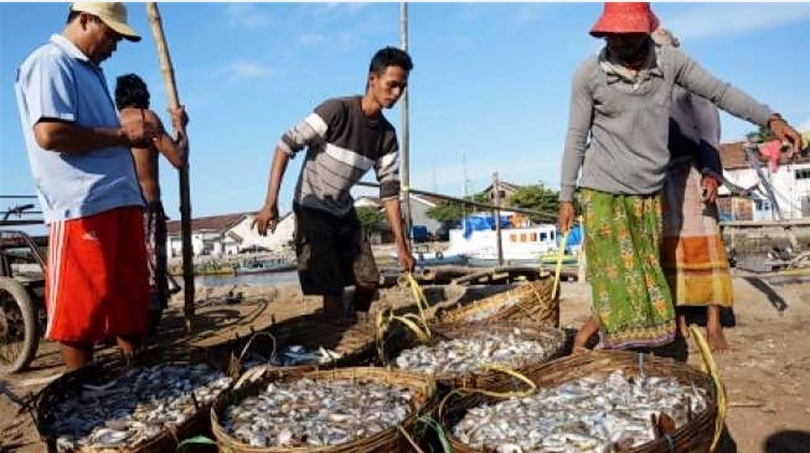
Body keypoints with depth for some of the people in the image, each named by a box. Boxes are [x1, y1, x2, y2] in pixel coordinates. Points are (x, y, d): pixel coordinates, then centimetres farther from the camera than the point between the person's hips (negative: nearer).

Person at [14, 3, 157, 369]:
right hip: (81, 204, -9)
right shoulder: (49, 63, -7)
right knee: (81, 299, -3)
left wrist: (131, 136, 10)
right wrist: (121, 134, -12)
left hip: (119, 199, 10)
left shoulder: (88, 69, 24)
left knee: (131, 293, 12)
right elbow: (49, 134, -20)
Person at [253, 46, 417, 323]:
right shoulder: (337, 110, -22)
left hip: (344, 211, 6)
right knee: (332, 287, -10)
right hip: (312, 208, -6)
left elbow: (389, 191, -2)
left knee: (369, 280, 8)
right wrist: (270, 203, -27)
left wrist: (401, 246, -4)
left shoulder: (387, 135, -4)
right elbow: (286, 145, -22)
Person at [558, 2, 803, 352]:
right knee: (616, 285, -4)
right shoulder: (588, 74, -6)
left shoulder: (670, 61, 1)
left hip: (650, 194, 4)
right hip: (603, 193, -4)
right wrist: (566, 197, -2)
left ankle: (583, 336, 21)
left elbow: (719, 92, 10)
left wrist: (771, 119, 0)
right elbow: (576, 137, -2)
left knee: (647, 282, 6)